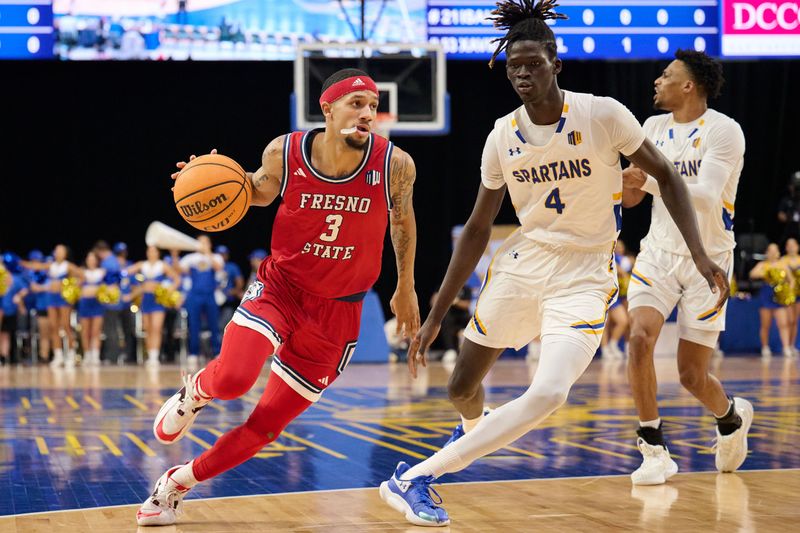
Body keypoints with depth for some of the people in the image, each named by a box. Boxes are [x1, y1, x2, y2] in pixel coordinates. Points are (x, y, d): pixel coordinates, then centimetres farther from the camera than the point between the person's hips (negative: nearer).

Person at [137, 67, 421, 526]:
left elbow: (403, 219, 7)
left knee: (267, 424, 4)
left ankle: (179, 482, 28)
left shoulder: (394, 165, -14)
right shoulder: (284, 153, -14)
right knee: (233, 378, -28)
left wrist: (406, 288, 16)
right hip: (280, 287, -1)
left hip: (338, 311, 1)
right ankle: (195, 392, 11)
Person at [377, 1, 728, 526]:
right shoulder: (503, 136, -2)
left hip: (584, 274, -3)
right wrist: (435, 316, 4)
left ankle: (416, 477, -16)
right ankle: (473, 427, 49)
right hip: (522, 264, 3)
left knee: (549, 393, -24)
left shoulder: (603, 115, -13)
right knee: (462, 388, 9)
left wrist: (700, 254, -12)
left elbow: (666, 175, -1)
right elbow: (477, 230, 6)